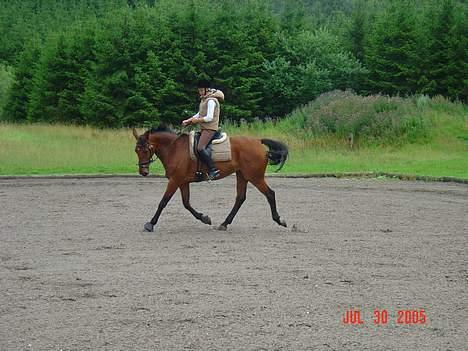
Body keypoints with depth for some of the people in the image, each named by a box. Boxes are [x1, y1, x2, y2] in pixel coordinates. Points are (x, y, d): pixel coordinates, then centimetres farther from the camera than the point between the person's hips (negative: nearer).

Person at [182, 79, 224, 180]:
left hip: (210, 128, -11)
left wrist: (197, 120, -11)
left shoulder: (211, 101, -14)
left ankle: (213, 170, -25)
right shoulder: (204, 99, 18)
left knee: (200, 148, -25)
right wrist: (188, 121, 12)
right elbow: (199, 114, 24)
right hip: (204, 128, 11)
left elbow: (209, 118, -20)